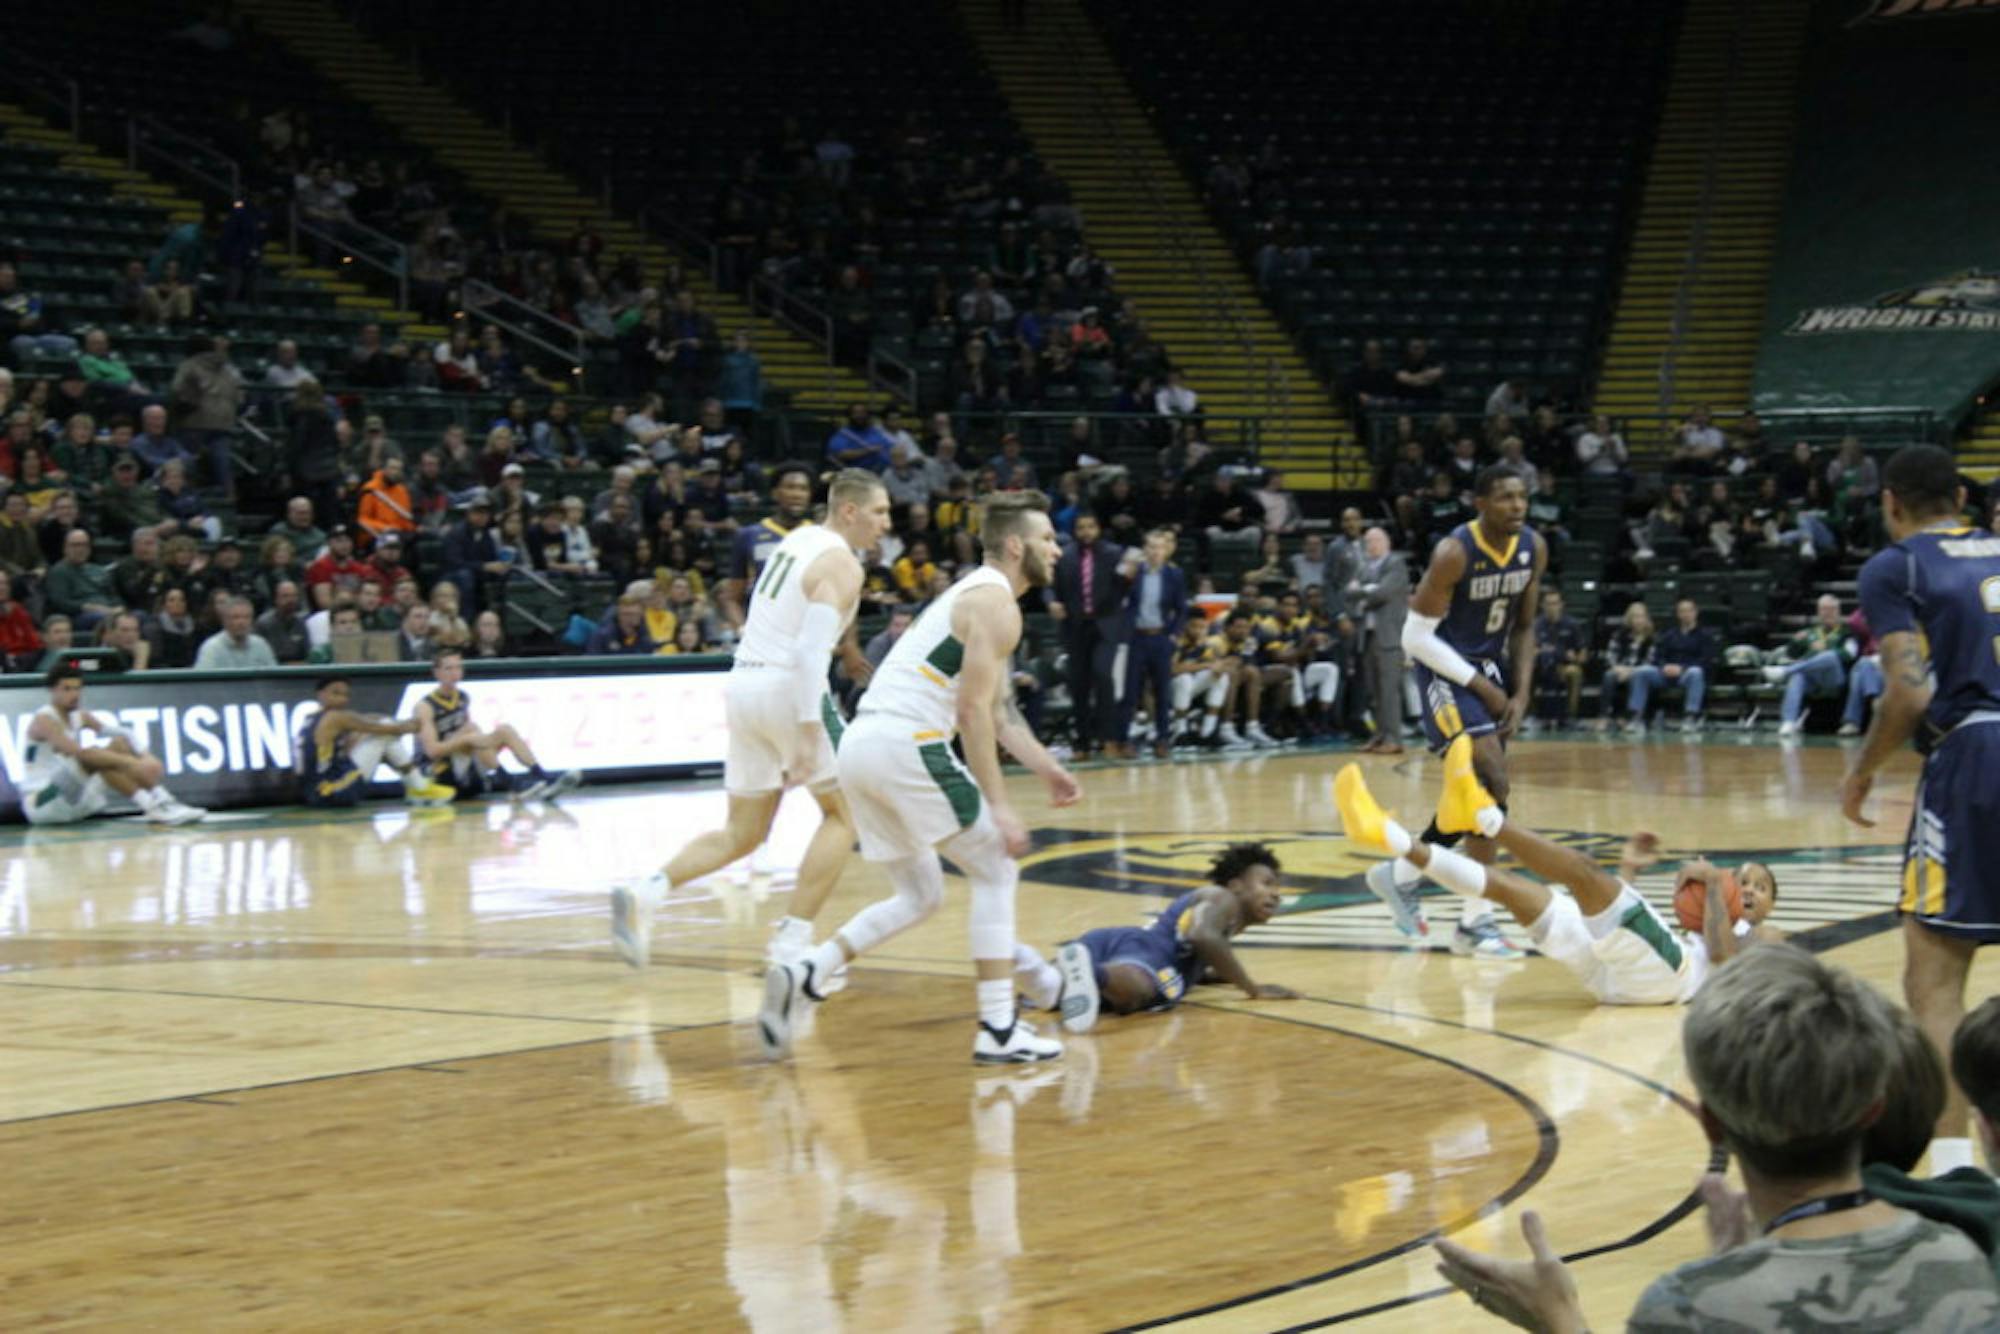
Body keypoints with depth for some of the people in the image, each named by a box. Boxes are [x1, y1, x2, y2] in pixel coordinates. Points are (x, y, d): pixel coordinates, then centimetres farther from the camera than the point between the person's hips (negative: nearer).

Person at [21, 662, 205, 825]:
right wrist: (129, 762, -36)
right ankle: (152, 806, -31)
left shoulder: (79, 717, 10)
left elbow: (124, 734, 0)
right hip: (39, 804, -7)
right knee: (94, 756, -27)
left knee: (119, 745, -3)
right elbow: (77, 753, -30)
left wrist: (144, 758, -21)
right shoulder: (44, 720, -13)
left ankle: (163, 801, -15)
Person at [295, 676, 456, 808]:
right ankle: (420, 789, 7)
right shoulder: (337, 718, -9)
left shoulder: (310, 720, 15)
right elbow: (386, 728, 0)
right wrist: (406, 726, 19)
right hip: (332, 792, -9)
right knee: (387, 733, -3)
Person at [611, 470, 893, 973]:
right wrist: (807, 734, -25)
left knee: (743, 834, 12)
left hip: (742, 683, 8)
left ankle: (646, 894, -9)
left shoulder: (798, 537, 16)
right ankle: (792, 945, -1)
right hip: (789, 687, -8)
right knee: (843, 814, 8)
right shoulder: (841, 564, -10)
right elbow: (811, 648, -21)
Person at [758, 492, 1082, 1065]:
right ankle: (998, 1028, 0)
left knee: (920, 894, 17)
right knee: (996, 871, 2)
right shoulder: (997, 604, -6)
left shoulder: (972, 593, 25)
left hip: (860, 743, 9)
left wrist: (1045, 767, 22)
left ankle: (805, 976, 2)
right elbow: (973, 711, -14)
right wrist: (999, 807, -14)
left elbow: (998, 708, 30)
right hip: (906, 743, -9)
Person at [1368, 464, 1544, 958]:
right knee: (1491, 781, -19)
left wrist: (1521, 693, -3)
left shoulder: (1533, 549, -2)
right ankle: (1476, 922, -12)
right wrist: (1479, 686, -18)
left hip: (1490, 669, 8)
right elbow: (1415, 636, -18)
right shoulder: (1454, 553, -22)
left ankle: (1401, 874, 31)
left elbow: (1523, 627, 9)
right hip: (1447, 672, -8)